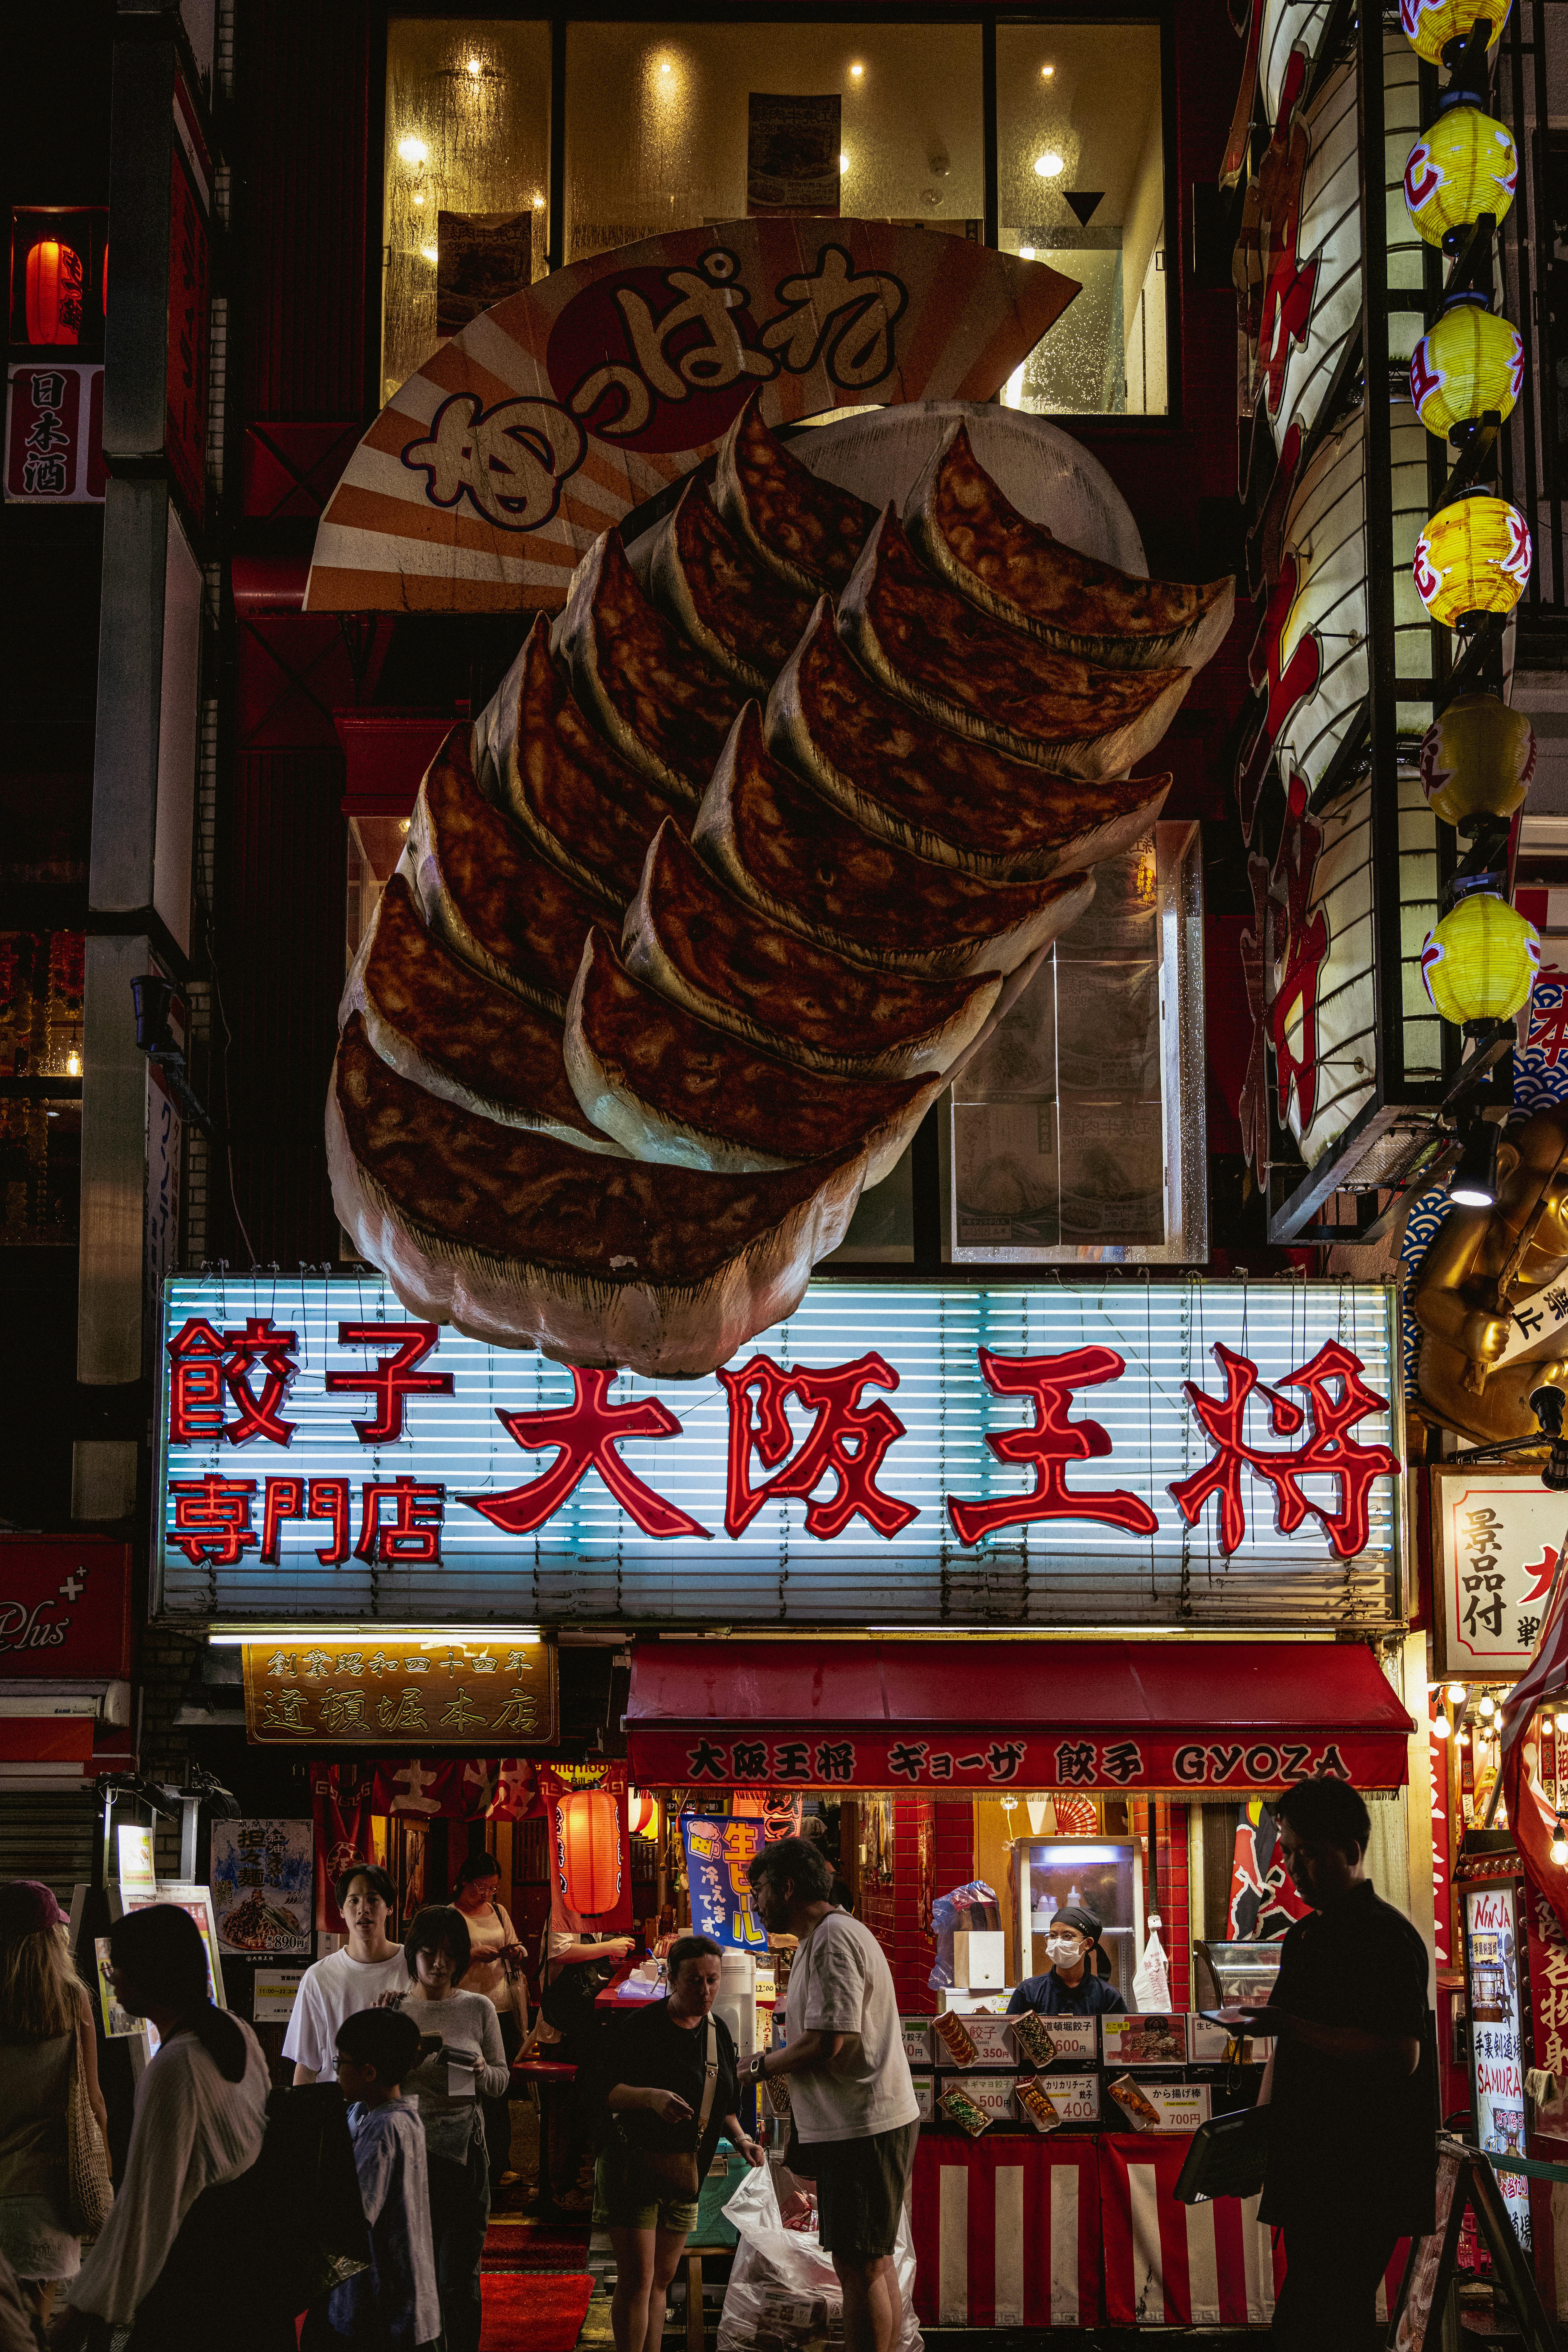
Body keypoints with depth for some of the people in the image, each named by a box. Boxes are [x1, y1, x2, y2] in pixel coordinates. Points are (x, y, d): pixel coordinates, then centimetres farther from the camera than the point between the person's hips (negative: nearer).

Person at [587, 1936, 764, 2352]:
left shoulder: (719, 2033, 8)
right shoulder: (638, 2028, -14)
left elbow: (723, 2105, 19)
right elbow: (599, 2088, -18)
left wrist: (740, 2138, 1)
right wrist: (650, 2097, -31)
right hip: (632, 2167, -7)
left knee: (662, 2280, 12)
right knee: (638, 2278, -12)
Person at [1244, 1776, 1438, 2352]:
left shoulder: (1388, 1937, -11)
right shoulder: (1303, 1937, 17)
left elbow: (1402, 2055, -22)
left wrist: (1291, 2026, -24)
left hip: (1362, 2172, -9)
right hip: (1308, 2166, 9)